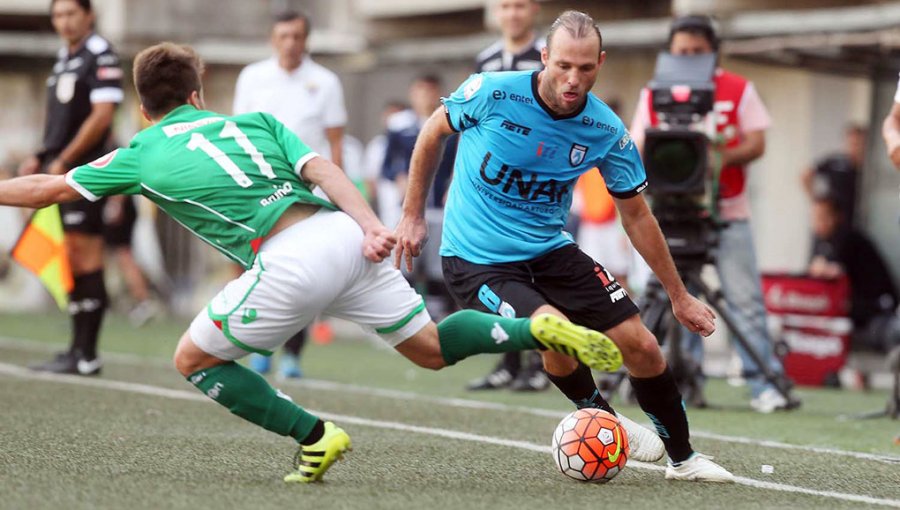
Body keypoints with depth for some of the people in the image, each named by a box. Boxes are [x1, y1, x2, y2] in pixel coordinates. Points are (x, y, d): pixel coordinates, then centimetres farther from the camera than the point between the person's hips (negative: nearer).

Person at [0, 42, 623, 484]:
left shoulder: (142, 155, 15)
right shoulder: (254, 121, 24)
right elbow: (322, 168, 7)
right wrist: (371, 225, -2)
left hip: (290, 264, -5)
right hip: (346, 238, 5)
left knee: (194, 360, 14)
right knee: (431, 348, 20)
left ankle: (316, 437, 9)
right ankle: (538, 328, -1)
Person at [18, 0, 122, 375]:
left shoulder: (100, 56, -9)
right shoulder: (63, 58, 19)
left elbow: (102, 115, -17)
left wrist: (63, 161, -16)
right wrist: (41, 159, 14)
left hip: (83, 171, -9)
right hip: (60, 173, 9)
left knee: (85, 259, -9)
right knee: (71, 262, 10)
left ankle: (86, 356, -8)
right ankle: (78, 350, 15)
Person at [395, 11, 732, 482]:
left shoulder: (607, 130, -9)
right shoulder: (493, 92, -18)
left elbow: (636, 216, 4)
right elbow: (432, 133, 2)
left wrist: (679, 296, 7)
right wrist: (413, 216, 3)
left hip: (549, 251, 4)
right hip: (476, 260, -4)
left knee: (641, 346, -5)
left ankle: (683, 459, 19)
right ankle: (602, 419, 4)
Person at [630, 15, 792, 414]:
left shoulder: (738, 90, 3)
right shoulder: (654, 95, 7)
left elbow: (756, 143, 0)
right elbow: (638, 151, 6)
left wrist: (726, 156, -19)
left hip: (728, 211, -2)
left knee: (745, 297, -5)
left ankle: (763, 383, -5)